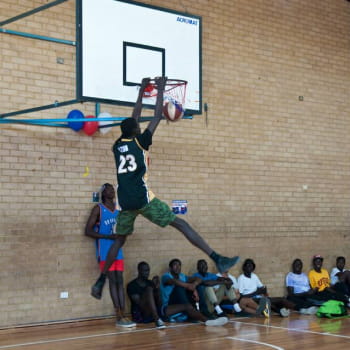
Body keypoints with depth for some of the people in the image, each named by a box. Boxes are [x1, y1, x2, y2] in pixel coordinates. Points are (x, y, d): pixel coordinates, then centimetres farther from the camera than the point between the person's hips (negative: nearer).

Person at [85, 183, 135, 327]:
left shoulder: (118, 208, 13)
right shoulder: (98, 209, -4)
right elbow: (88, 231, -9)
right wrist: (108, 237, -18)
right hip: (105, 251, -6)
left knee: (120, 281, 2)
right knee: (113, 281, -8)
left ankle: (122, 315, 2)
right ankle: (119, 317, -8)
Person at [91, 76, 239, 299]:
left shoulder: (118, 146, 15)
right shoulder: (140, 142, 0)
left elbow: (134, 118, 26)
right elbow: (157, 117, 5)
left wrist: (142, 91, 33)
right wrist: (161, 90, 15)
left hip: (125, 202, 5)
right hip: (143, 199, -5)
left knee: (119, 240, 21)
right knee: (181, 224, -4)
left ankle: (100, 282, 16)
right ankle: (218, 260, -9)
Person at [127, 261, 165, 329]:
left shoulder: (150, 283, 14)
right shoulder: (132, 285, -3)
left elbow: (159, 301, 4)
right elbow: (138, 302, -16)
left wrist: (157, 288, -13)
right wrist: (153, 287, -19)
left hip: (152, 314, 5)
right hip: (139, 316, -5)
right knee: (149, 289, -28)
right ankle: (157, 320, -41)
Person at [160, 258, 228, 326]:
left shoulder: (182, 277, 16)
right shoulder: (166, 276, -2)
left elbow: (198, 279, 2)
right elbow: (173, 281, -26)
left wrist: (194, 285, -19)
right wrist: (189, 286, -35)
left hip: (181, 307, 6)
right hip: (167, 308, -6)